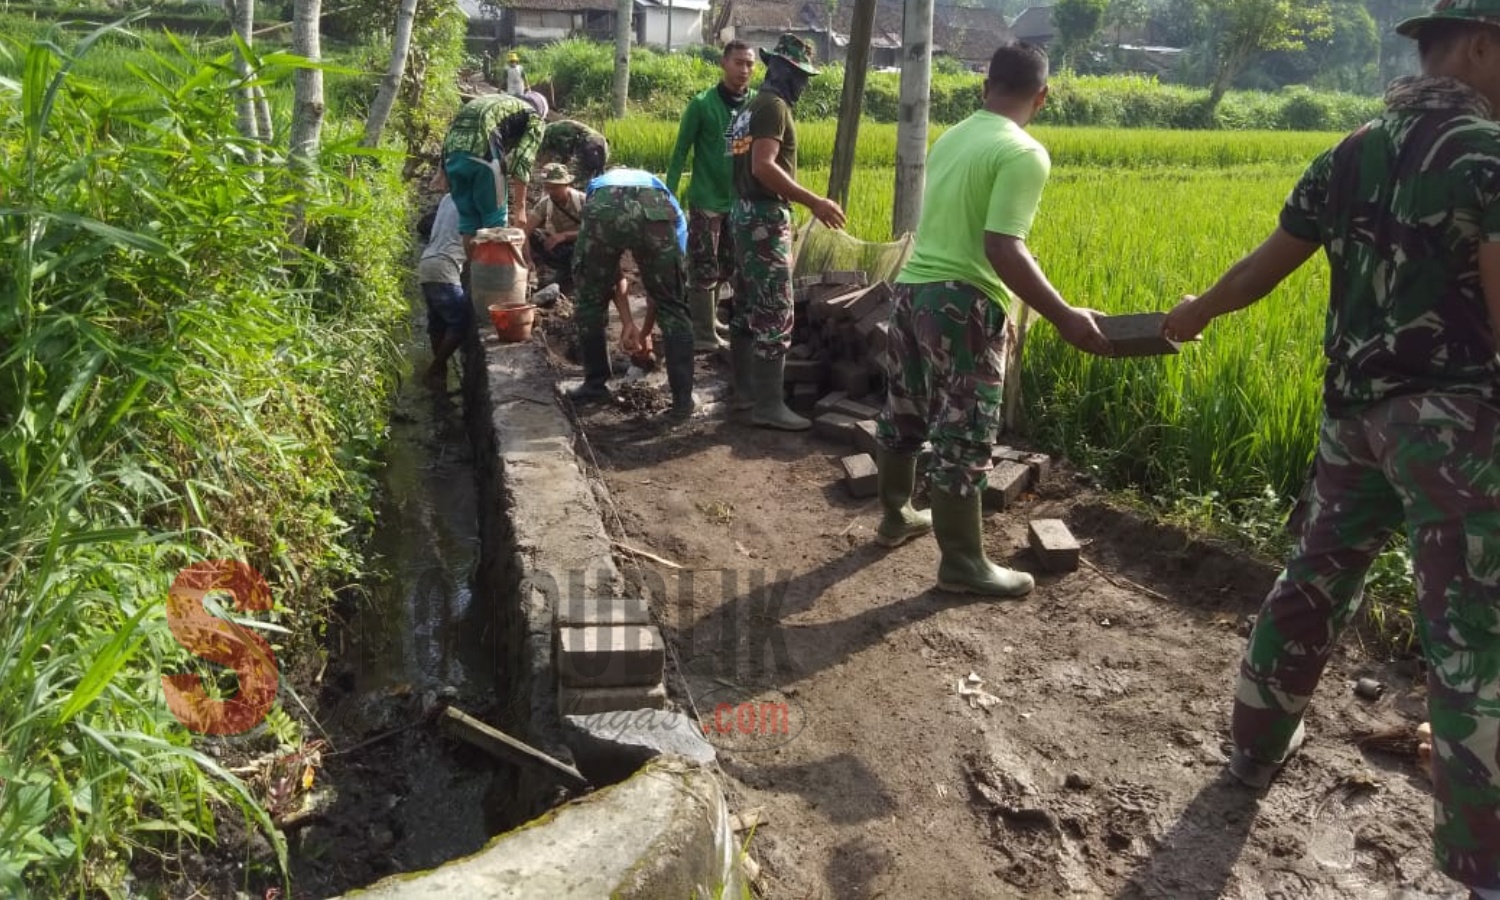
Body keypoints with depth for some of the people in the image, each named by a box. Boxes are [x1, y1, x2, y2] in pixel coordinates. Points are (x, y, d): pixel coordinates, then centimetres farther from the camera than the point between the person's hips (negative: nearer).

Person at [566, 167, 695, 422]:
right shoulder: (671, 208, 42)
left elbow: (612, 275, 44)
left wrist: (628, 323, 52)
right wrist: (646, 329, 51)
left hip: (601, 210, 1)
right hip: (655, 213, -1)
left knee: (591, 302, 25)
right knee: (674, 310, 17)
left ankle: (595, 385, 36)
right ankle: (683, 400, 19)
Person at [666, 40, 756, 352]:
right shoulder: (702, 104, -9)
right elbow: (680, 153, -5)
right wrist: (668, 196, -9)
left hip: (741, 202, 5)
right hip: (706, 201, -5)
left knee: (727, 268, 15)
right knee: (704, 271, -2)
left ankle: (703, 315, 34)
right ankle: (704, 335, 5)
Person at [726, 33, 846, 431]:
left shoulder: (751, 106, 18)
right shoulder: (774, 106, -13)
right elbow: (763, 167, -25)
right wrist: (814, 202, -26)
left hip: (744, 212, 10)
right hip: (765, 217, -10)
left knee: (747, 309, 13)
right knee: (775, 314, -9)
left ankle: (744, 390, 20)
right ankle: (769, 405, -8)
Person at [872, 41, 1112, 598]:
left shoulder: (950, 138, 12)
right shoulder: (1024, 154, -14)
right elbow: (1002, 250, -23)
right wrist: (1064, 317, -22)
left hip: (912, 287, 9)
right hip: (963, 303, -8)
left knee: (903, 415, 20)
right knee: (962, 437, 0)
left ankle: (895, 517, 38)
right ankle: (963, 564, 10)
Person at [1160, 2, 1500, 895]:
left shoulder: (1351, 155, 11)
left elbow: (1266, 262, 20)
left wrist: (1193, 315, 36)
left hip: (1354, 409, 7)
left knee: (1315, 578, 20)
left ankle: (1259, 740, 34)